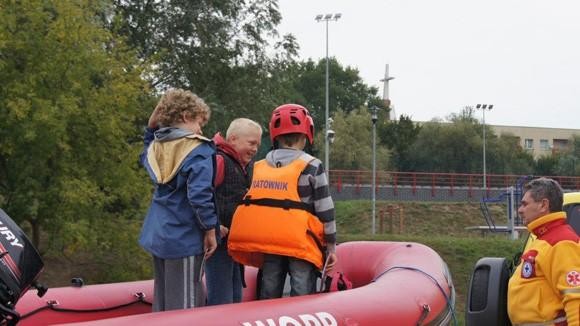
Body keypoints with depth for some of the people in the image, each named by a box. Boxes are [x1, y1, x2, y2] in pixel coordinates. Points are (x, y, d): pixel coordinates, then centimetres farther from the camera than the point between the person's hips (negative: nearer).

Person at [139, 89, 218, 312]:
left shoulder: (156, 146, 7)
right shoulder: (198, 150, -14)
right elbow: (199, 194, -23)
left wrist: (151, 129, 22)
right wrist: (210, 230, -13)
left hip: (157, 234, 8)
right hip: (185, 237, -8)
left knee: (162, 301, 17)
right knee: (184, 307, -2)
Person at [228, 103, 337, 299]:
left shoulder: (258, 168, 8)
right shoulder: (311, 166, -4)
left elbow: (253, 205, 10)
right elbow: (325, 210, -5)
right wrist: (331, 247, 3)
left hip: (268, 243, 4)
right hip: (301, 245, -4)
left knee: (269, 297, 12)